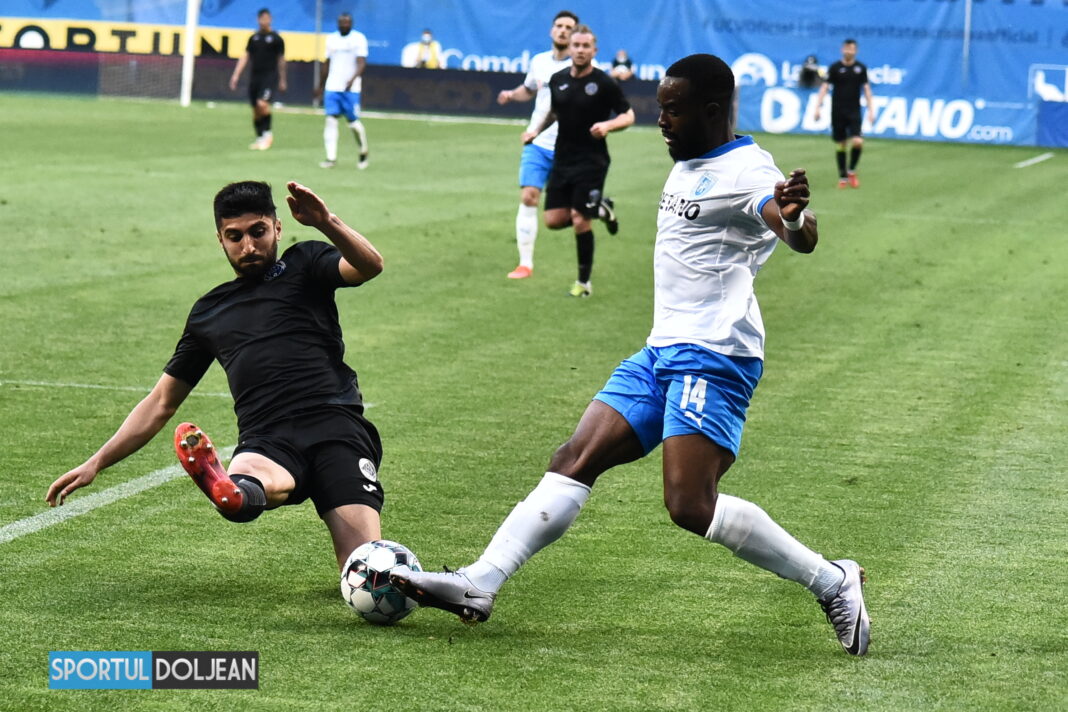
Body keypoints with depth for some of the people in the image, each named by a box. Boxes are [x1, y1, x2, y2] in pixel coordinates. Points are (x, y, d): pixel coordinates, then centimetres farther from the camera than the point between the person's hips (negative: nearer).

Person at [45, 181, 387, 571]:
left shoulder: (303, 265, 17)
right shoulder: (208, 312, 27)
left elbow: (370, 266, -4)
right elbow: (161, 403, 31)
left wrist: (327, 223, -23)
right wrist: (96, 463, 23)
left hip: (335, 423, -1)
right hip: (267, 441, 1)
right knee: (238, 488, -44)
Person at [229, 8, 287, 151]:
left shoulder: (276, 39, 0)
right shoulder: (254, 38, 11)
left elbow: (281, 60, 6)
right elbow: (245, 57, 12)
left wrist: (282, 80, 10)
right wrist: (236, 75, 3)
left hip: (270, 76, -5)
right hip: (255, 76, 5)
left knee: (262, 104, -23)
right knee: (255, 110, 6)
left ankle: (267, 133, -6)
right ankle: (260, 138, 17)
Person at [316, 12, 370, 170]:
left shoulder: (359, 38, -2)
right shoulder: (331, 39, 13)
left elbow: (361, 62, -12)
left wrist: (353, 79, -28)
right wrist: (320, 86, 22)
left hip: (351, 88, -4)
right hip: (332, 87, 4)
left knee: (353, 121, -1)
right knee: (331, 120, -7)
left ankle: (364, 152, 23)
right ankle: (331, 158, -8)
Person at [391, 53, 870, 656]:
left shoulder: (746, 170, -12)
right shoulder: (687, 168, 17)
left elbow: (804, 240, -32)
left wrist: (794, 218, -53)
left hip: (714, 357, -9)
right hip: (663, 352, 9)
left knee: (690, 505, -19)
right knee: (576, 461, 0)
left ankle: (832, 582, -7)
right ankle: (478, 585, -3)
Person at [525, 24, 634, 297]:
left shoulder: (604, 83, -9)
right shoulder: (558, 80, 6)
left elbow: (628, 115, -4)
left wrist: (608, 125, -23)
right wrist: (537, 130, 10)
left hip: (591, 161, -5)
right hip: (562, 160, 5)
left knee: (579, 220, -9)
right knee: (553, 220, 0)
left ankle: (584, 282, 7)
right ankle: (600, 209, 27)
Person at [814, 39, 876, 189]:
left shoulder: (861, 68, 4)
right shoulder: (835, 68, -1)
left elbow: (866, 89, 8)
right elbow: (825, 87, -1)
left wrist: (871, 110, 3)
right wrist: (818, 106, -9)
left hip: (854, 111, 1)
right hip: (837, 110, 0)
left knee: (858, 141, -15)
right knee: (841, 144, 4)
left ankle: (852, 171, 7)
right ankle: (843, 176, 16)